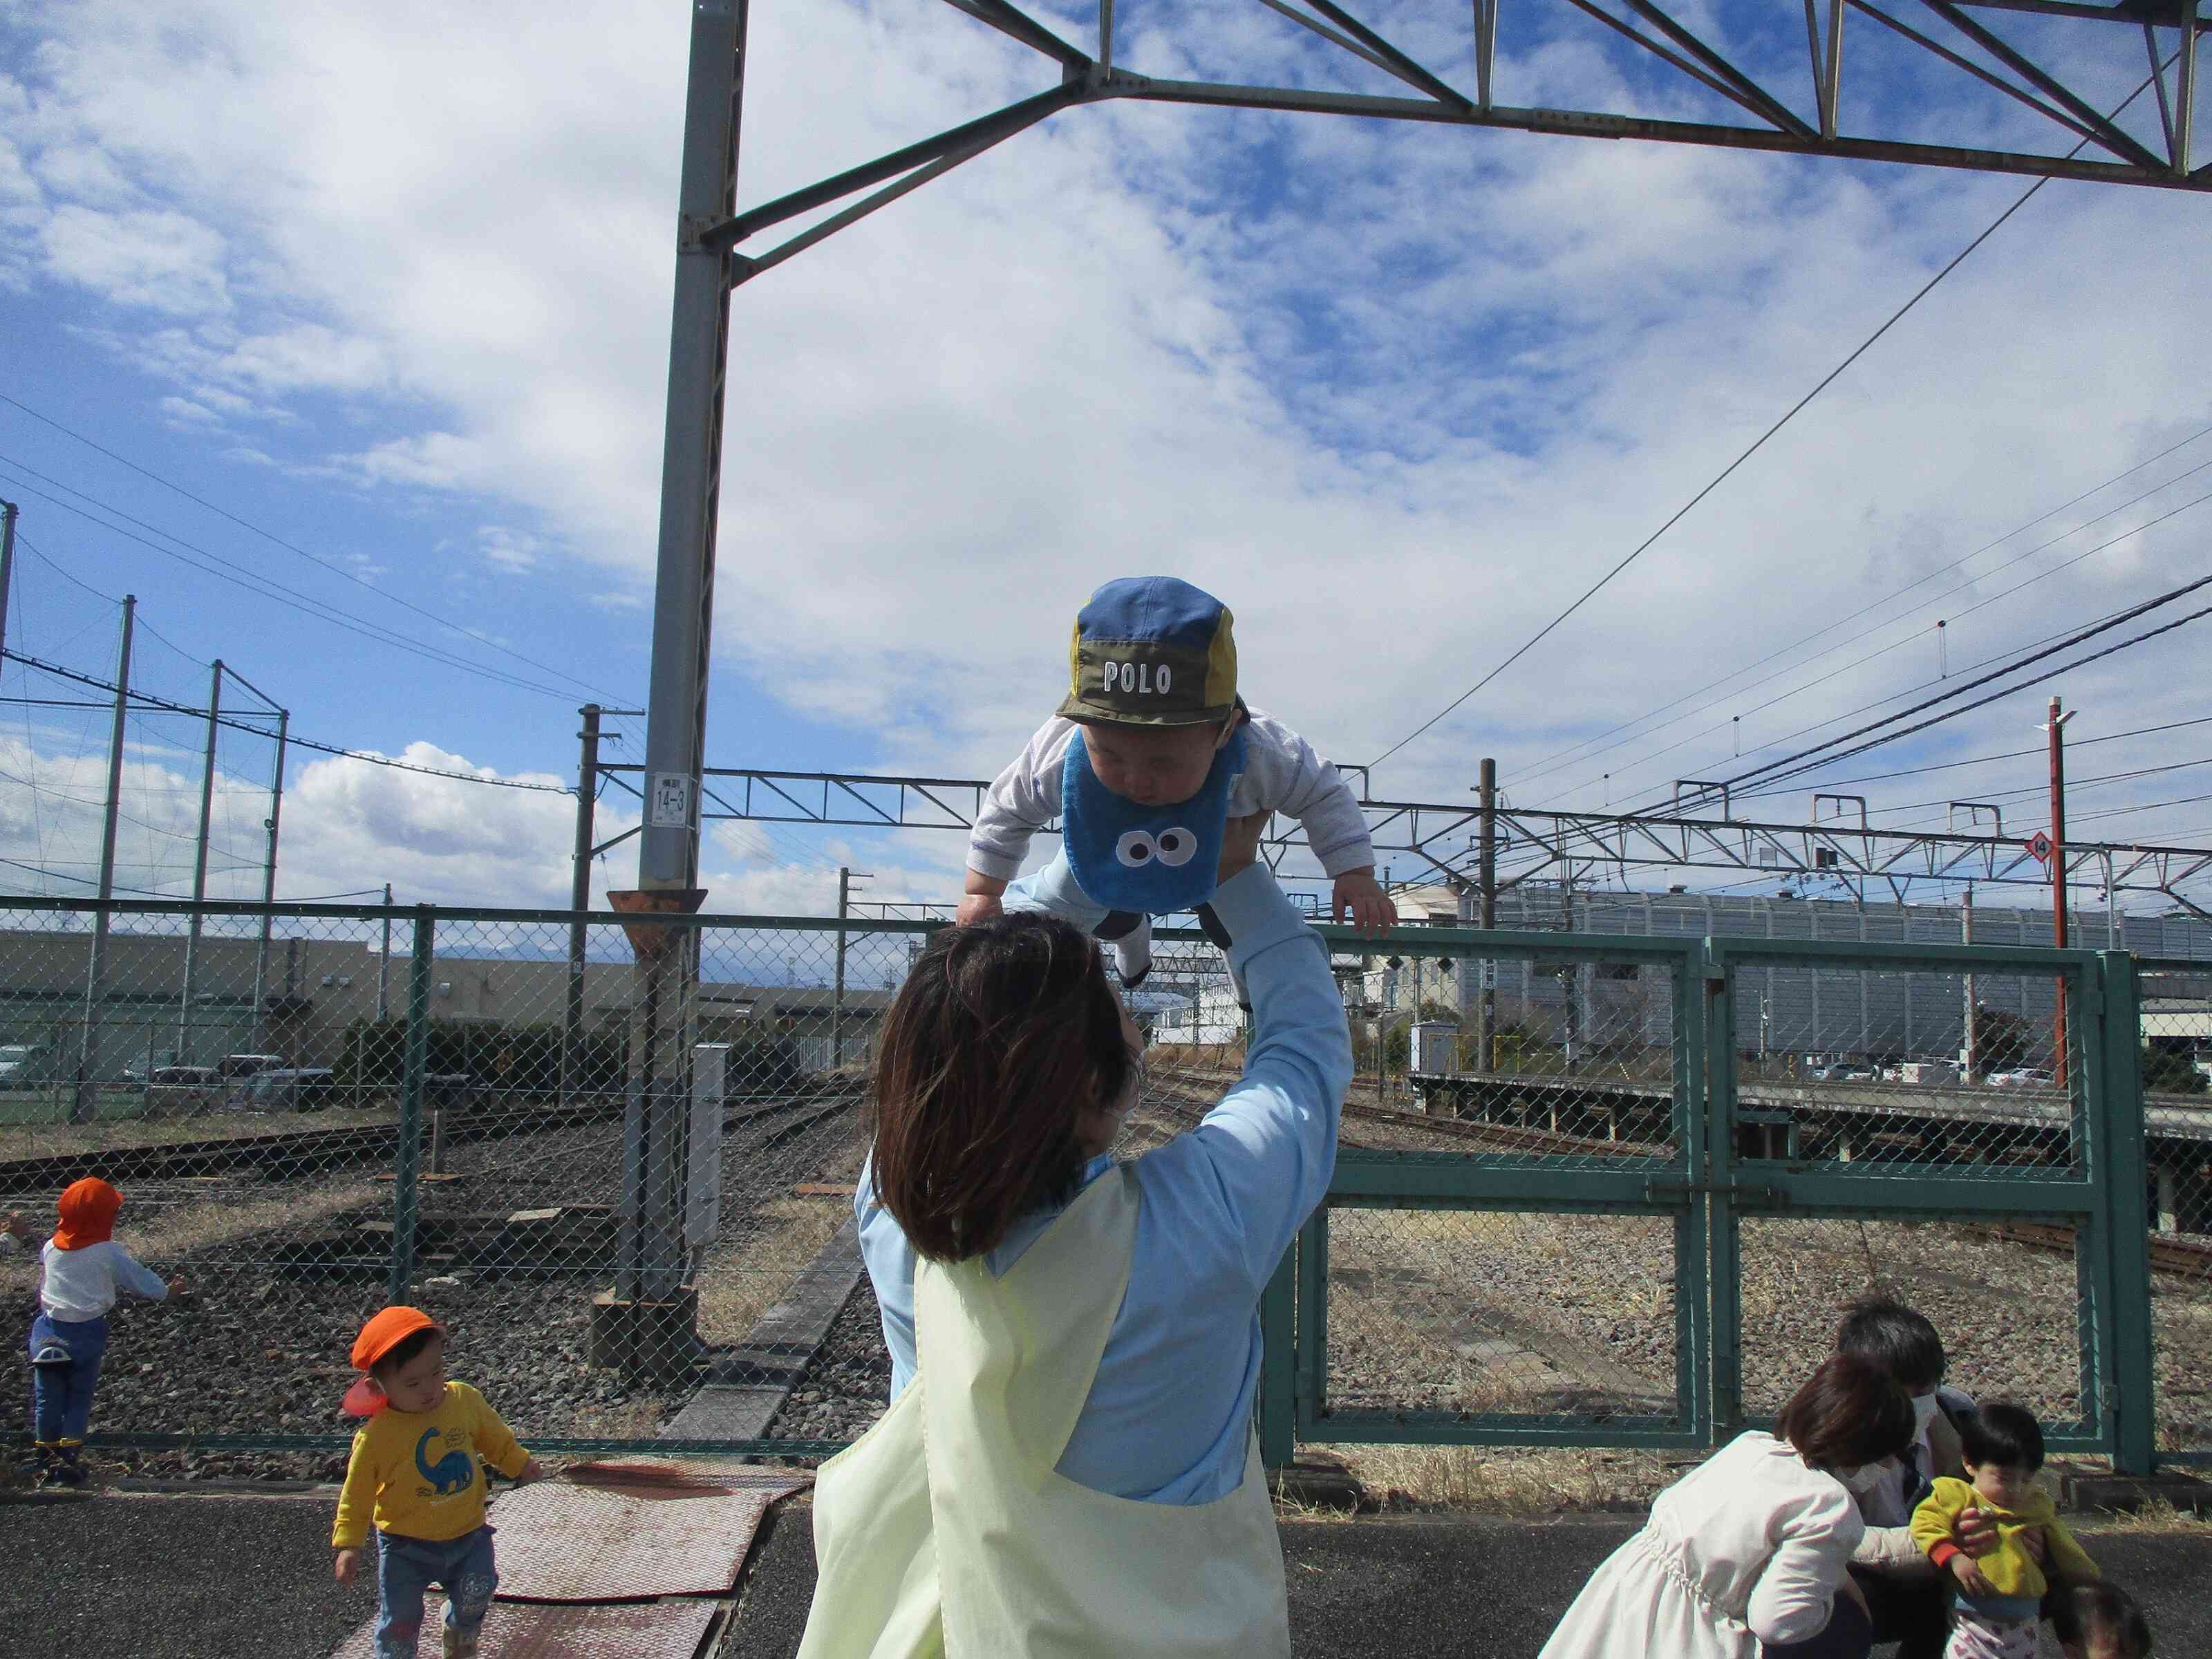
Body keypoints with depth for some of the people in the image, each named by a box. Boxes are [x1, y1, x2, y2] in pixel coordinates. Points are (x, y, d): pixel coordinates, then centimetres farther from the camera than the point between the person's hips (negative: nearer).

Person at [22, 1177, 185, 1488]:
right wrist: (167, 1290, 12)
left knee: (47, 1398, 13)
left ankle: (44, 1462, 23)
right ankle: (69, 1460, 9)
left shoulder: (50, 1247, 0)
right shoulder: (109, 1252, -12)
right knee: (80, 1399, 10)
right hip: (87, 1332, -3)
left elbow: (41, 1287, 13)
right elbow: (139, 1278, -3)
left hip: (49, 1330, 3)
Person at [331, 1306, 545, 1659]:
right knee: (399, 1620, 5)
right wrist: (349, 1544, -9)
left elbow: (496, 1439, 9)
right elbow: (357, 1494, -7)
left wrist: (519, 1464, 7)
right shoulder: (375, 1437, -21)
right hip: (406, 1547, -2)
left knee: (474, 1600, 8)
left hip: (468, 1534, 3)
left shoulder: (465, 1400, -11)